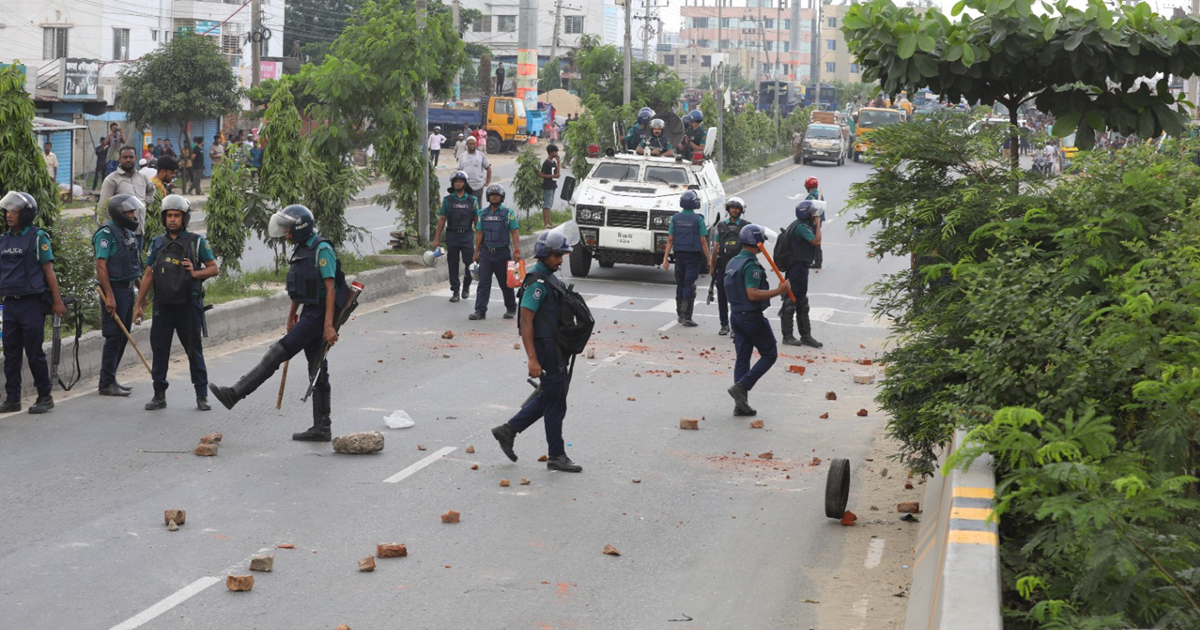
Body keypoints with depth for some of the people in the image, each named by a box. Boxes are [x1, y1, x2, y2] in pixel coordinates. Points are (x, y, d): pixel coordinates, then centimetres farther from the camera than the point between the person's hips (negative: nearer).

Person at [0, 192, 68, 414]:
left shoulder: (37, 237, -5)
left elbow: (49, 270, -7)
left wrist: (57, 301, -11)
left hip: (32, 302, -6)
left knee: (34, 352, -3)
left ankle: (45, 397, 7)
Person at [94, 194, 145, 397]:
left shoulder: (128, 233, 14)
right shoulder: (106, 234, -13)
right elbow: (101, 266, -18)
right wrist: (109, 296, -22)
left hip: (127, 289, 9)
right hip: (114, 289, -9)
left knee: (123, 336, 11)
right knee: (114, 336, -7)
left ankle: (110, 380, 19)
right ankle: (107, 384, -1)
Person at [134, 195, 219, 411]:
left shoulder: (196, 242, 0)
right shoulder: (157, 243, 9)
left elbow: (214, 268, 1)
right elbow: (148, 275, 11)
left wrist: (195, 273, -18)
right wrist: (139, 305, 8)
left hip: (188, 305, -3)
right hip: (163, 305, 3)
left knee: (194, 351, 3)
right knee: (159, 350, 4)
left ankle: (202, 395, 10)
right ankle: (159, 395, 13)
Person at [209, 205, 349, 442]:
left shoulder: (322, 250, -14)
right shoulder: (301, 250, 16)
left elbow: (330, 289, -19)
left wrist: (329, 325, -24)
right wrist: (291, 316, 28)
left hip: (319, 314, -10)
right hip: (309, 313, 10)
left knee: (278, 352, -12)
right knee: (317, 369, 8)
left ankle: (234, 394, -14)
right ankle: (321, 428, 10)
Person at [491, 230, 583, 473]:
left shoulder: (549, 277, 13)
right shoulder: (537, 282, -18)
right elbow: (526, 321, -21)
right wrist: (532, 358, -25)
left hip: (553, 346, 10)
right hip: (544, 348, -10)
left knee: (549, 396, 16)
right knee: (555, 400, -2)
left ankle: (508, 430, 22)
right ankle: (556, 456, 8)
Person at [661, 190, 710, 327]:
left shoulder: (675, 218, 2)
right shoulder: (698, 219, -9)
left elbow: (670, 240, 1)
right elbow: (703, 241, -10)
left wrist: (665, 258, 3)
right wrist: (709, 259, -5)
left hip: (679, 255, 4)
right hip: (693, 256, -4)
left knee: (680, 284, 14)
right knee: (689, 285, -4)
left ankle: (680, 314, 22)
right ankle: (686, 316, -9)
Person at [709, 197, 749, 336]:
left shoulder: (746, 226, 5)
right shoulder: (721, 226, 13)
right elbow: (716, 247, 16)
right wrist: (712, 266, 14)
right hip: (722, 266, 3)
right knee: (722, 297, 6)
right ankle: (724, 325, 15)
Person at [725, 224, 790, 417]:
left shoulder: (733, 262, 11)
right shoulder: (751, 265, -18)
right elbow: (752, 294, -25)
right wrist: (779, 291, -23)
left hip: (736, 315, 9)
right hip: (752, 317, -9)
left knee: (742, 359, 10)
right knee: (769, 355, 3)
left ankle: (741, 404, 9)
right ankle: (741, 387, -10)